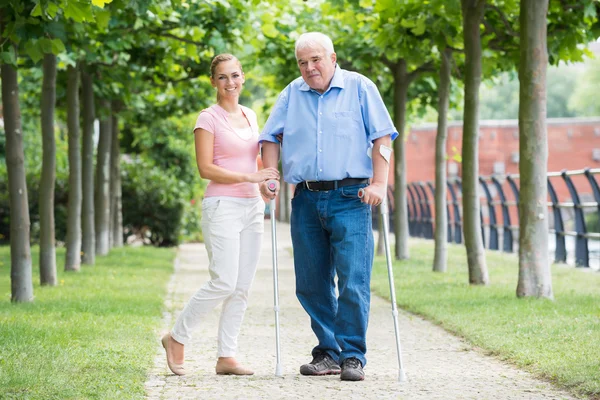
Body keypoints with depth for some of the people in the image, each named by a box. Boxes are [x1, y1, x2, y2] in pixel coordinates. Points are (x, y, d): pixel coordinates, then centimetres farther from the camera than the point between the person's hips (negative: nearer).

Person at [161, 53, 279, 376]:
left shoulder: (250, 115, 15)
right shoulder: (209, 119, -5)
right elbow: (205, 168, -12)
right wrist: (249, 177, -18)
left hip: (252, 206, 7)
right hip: (222, 207, -7)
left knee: (242, 288, 3)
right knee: (224, 283, -14)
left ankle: (226, 356, 7)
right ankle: (177, 338, 2)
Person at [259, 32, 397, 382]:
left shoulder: (360, 88, 3)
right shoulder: (291, 94, 14)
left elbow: (382, 138, -1)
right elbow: (271, 138, 16)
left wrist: (379, 183, -12)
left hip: (349, 198, -4)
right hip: (306, 200, 4)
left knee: (354, 283, -9)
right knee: (312, 285, 6)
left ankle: (353, 356, -3)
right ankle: (328, 353, 16)